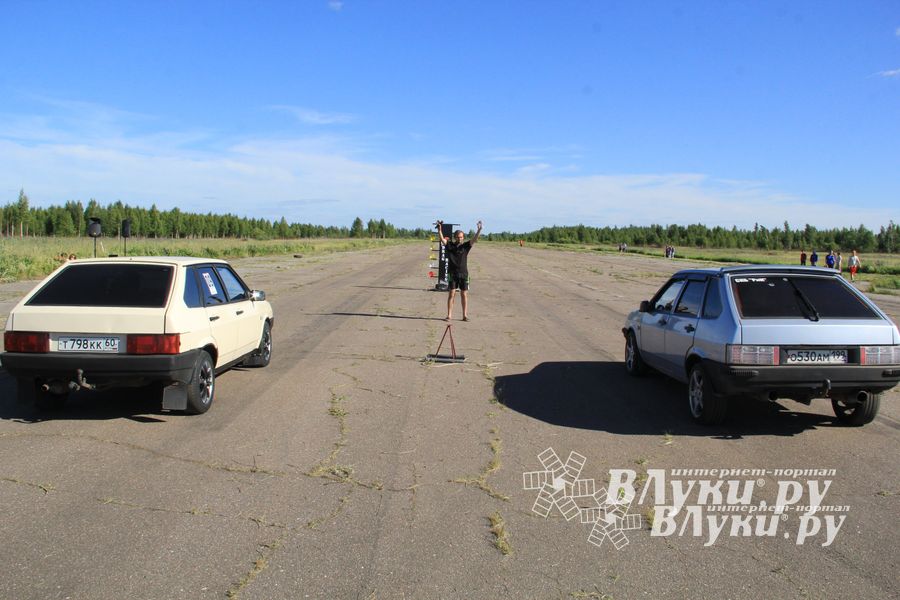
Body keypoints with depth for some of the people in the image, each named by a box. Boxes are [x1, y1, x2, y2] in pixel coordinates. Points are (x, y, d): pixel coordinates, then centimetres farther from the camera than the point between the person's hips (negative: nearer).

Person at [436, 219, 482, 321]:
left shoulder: (465, 246, 2)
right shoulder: (449, 245, 1)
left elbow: (474, 239, -9)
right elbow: (441, 239, -11)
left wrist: (479, 230, -22)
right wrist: (439, 228, -25)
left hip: (463, 274, 1)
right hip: (452, 273, -1)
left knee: (464, 295, 6)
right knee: (451, 294, -1)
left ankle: (465, 315, 13)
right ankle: (449, 315, 3)